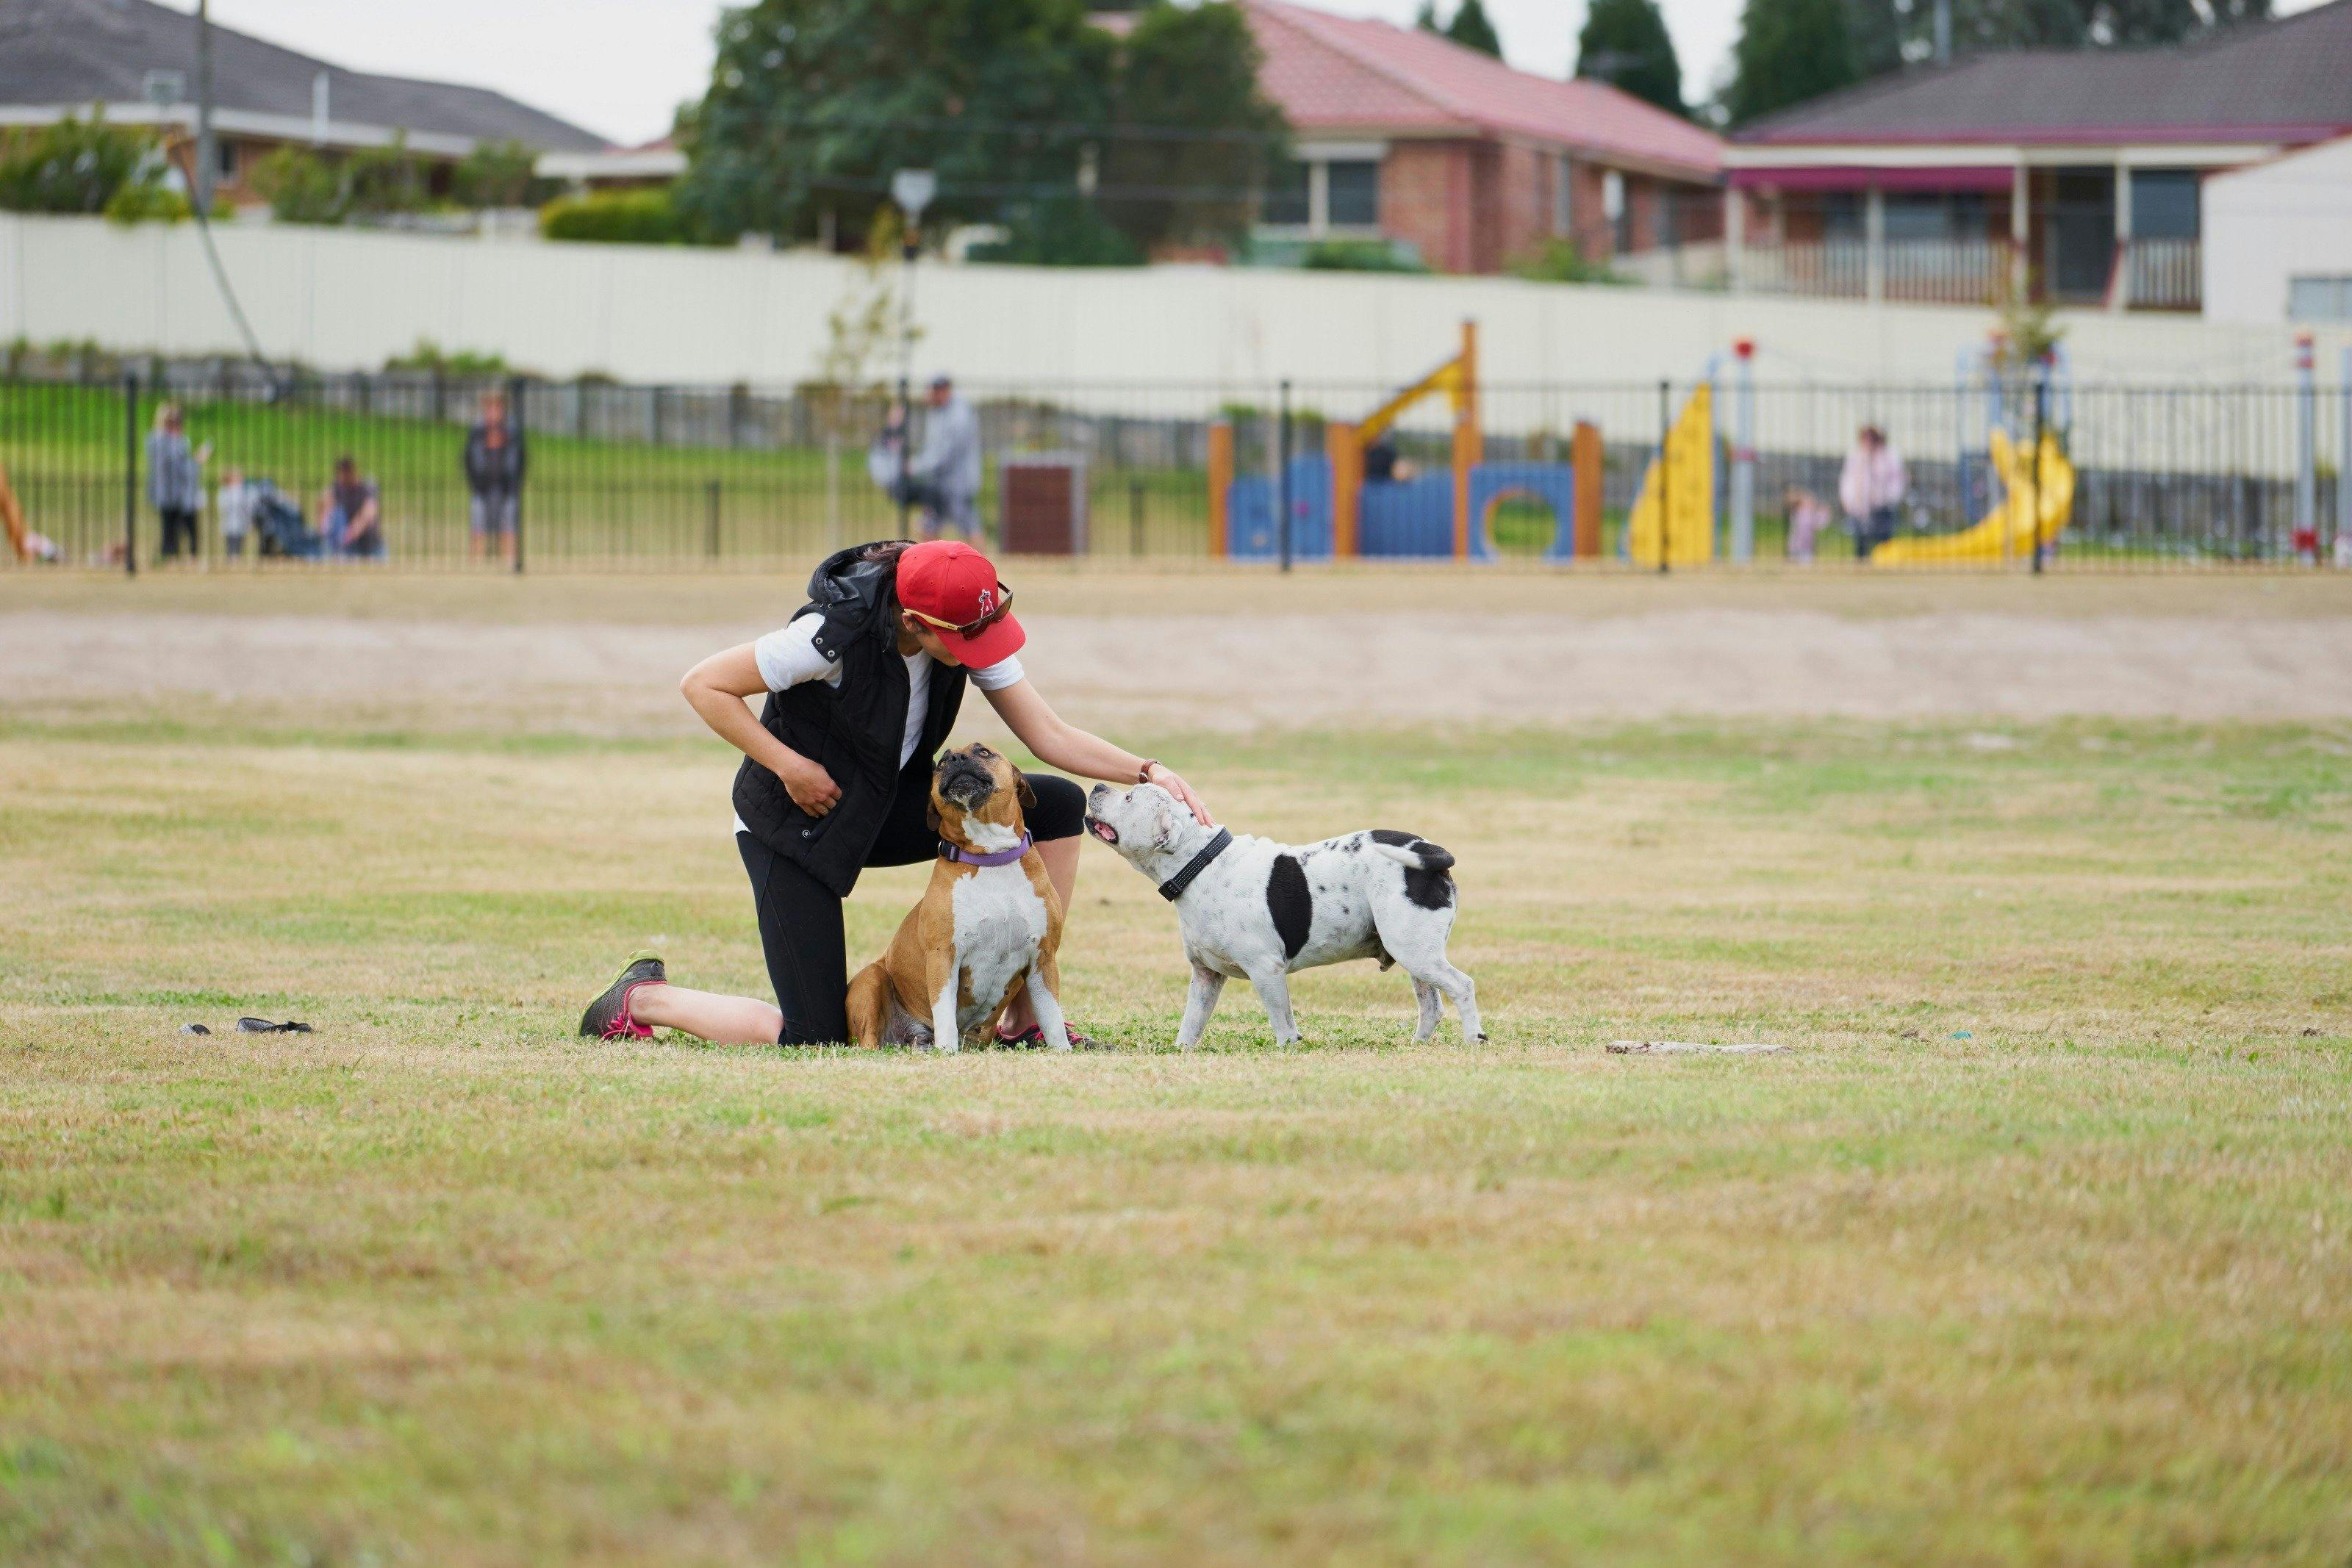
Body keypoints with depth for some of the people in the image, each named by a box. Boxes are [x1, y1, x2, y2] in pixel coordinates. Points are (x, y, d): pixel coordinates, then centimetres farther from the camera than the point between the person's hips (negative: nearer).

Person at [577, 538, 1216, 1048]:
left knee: (1059, 804, -10)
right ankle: (644, 998, 12)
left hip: (890, 808, 7)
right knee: (813, 1037, -14)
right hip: (795, 824, -7)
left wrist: (1147, 771, -22)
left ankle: (1026, 1016, -2)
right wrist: (792, 767, -24)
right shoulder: (836, 634, -31)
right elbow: (703, 685, -22)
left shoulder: (972, 632, -12)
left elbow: (1050, 735, -8)